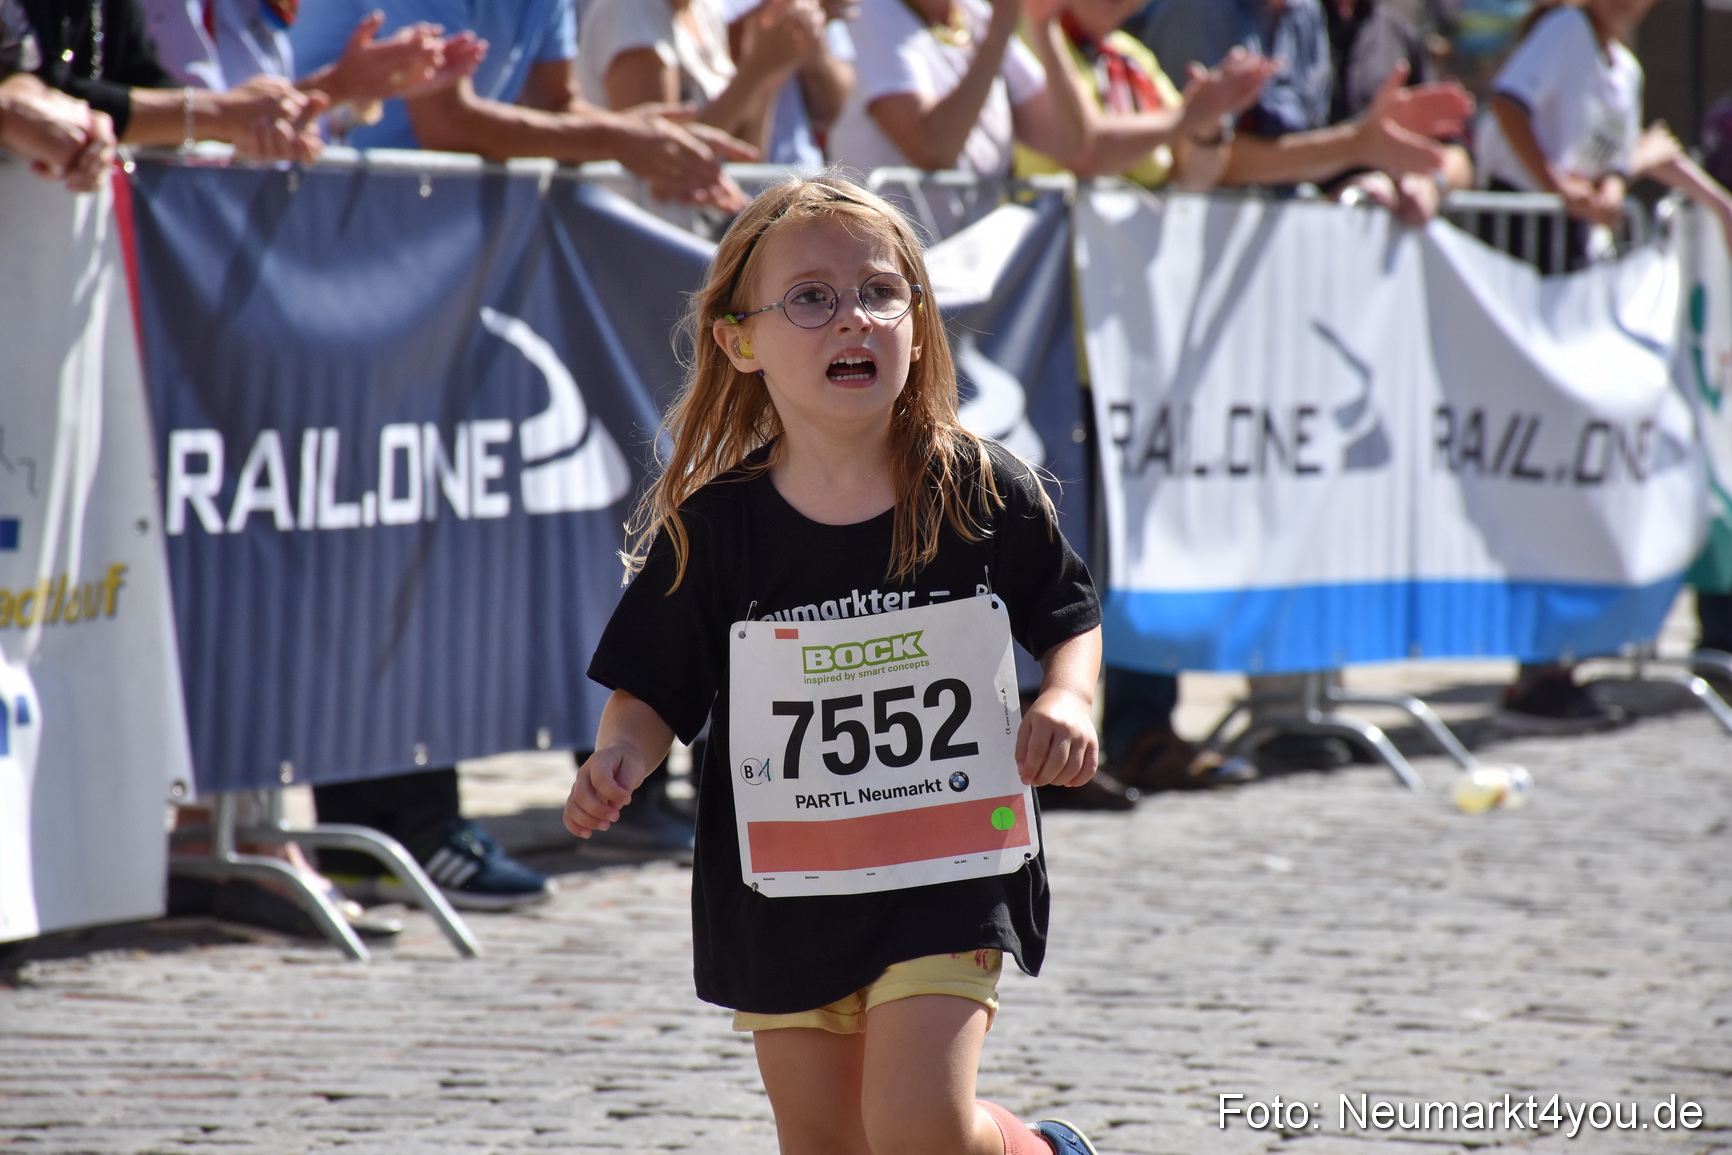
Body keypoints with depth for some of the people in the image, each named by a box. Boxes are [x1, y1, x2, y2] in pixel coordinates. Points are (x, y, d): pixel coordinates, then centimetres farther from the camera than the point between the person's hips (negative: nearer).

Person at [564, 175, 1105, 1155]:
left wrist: (1068, 702, -12)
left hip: (950, 884, -2)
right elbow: (654, 688, 1)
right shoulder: (712, 527, -6)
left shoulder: (984, 494, -6)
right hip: (783, 895, 2)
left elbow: (1072, 618, 8)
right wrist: (623, 755, -19)